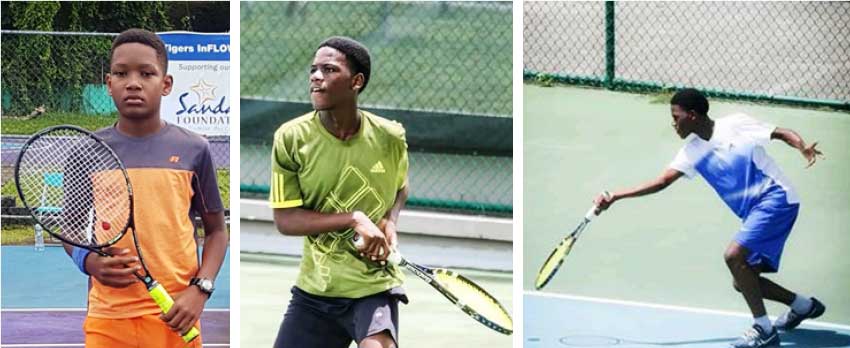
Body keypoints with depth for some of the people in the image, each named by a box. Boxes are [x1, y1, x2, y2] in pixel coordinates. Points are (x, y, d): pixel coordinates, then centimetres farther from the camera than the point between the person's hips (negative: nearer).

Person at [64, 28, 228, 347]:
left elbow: (216, 230, 8)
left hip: (173, 317, -1)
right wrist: (89, 260, -11)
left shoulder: (193, 150, 1)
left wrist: (200, 290, -7)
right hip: (107, 320, 1)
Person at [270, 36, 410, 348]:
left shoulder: (390, 137, -4)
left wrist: (390, 223, -3)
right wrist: (353, 219, -21)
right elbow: (285, 219, -11)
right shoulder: (291, 138, -9)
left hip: (374, 286, -1)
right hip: (314, 290, 1)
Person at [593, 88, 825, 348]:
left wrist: (804, 148, -27)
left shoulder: (735, 125, -8)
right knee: (743, 282, 7)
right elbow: (662, 181, 6)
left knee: (734, 256, -22)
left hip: (776, 198, -8)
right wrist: (615, 197, -1)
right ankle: (804, 306, 28)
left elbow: (783, 133, -6)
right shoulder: (693, 151, 9)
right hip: (754, 212, 8)